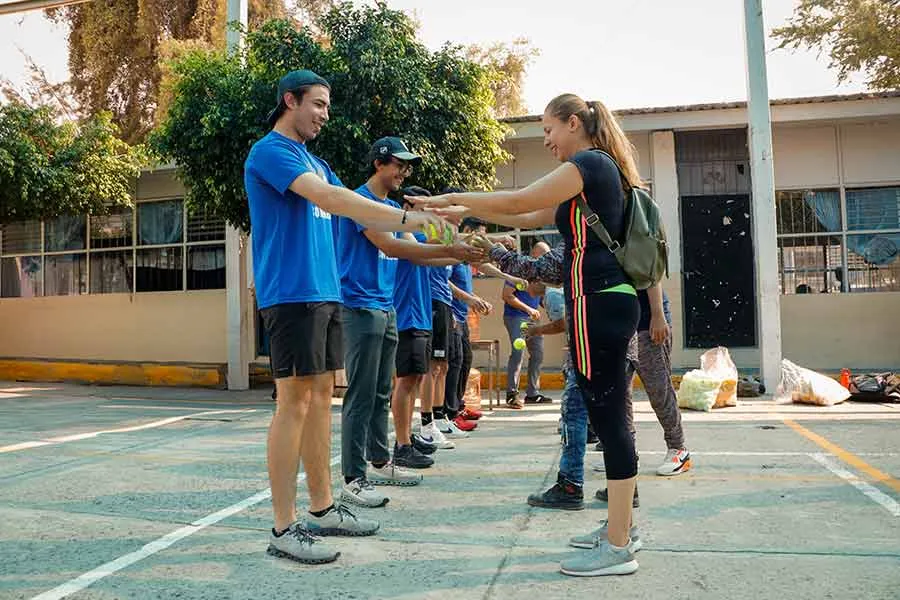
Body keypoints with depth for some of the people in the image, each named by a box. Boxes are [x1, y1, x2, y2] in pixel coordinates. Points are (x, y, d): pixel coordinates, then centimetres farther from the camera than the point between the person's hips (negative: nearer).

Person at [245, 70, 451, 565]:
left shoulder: (313, 161, 22)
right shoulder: (270, 151, -7)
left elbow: (350, 209, 19)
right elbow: (327, 198, -21)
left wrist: (410, 223, 7)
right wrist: (403, 218, -23)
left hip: (325, 292, 9)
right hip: (291, 294, -9)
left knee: (321, 396, 10)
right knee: (295, 401, -8)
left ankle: (322, 509, 19)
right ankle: (284, 528, -1)